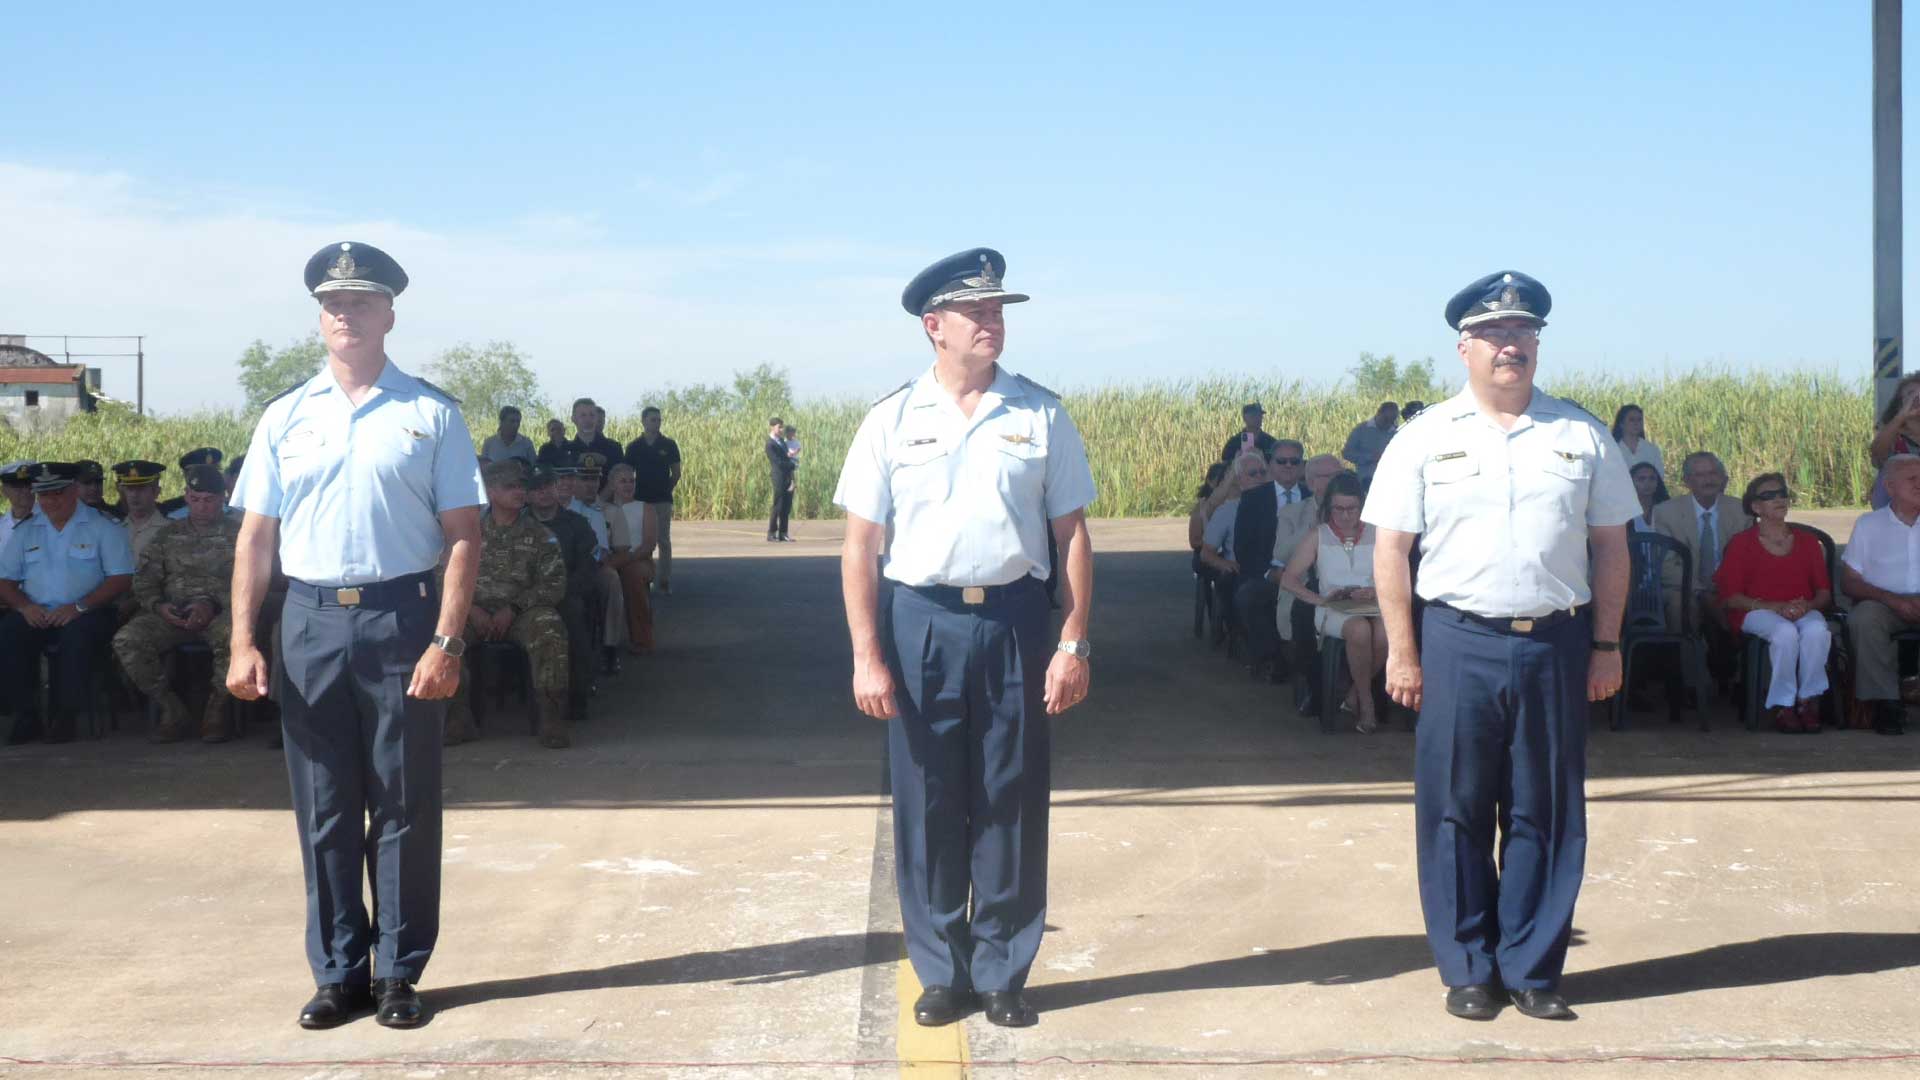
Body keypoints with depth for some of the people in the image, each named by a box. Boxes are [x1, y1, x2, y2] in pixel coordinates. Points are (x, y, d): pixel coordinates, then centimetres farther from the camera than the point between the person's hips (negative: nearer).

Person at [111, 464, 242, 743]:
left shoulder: (237, 534, 11)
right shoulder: (169, 535, 21)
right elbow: (144, 582, 16)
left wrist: (212, 605, -17)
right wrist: (159, 606, -6)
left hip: (220, 613, -3)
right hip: (172, 613, 3)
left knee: (233, 635, -40)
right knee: (127, 639, -25)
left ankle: (216, 708, -15)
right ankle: (171, 710, -13)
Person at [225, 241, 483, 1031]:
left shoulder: (430, 414, 0)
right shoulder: (285, 418, 9)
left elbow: (463, 534, -3)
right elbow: (256, 535, 9)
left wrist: (446, 642, -12)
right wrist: (242, 642, -1)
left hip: (402, 618, -2)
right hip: (312, 620, 3)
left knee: (405, 808, 3)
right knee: (323, 809, 7)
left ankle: (398, 973, 14)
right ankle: (339, 973, 18)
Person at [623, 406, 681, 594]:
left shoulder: (669, 445, 1)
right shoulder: (633, 447, 4)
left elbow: (676, 473, 6)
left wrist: (666, 490, 2)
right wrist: (632, 492, 1)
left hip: (663, 500, -1)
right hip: (640, 500, 1)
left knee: (664, 540, -3)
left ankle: (665, 580, 0)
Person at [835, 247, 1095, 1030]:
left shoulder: (1041, 415, 2)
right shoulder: (892, 421, 1)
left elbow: (1073, 537, 4)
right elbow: (860, 547, 1)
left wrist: (1073, 646, -2)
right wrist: (867, 658, -5)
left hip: (1015, 621, 0)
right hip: (922, 623, 0)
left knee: (1012, 808, 6)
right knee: (927, 810, 6)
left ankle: (1002, 976, 19)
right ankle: (942, 973, 21)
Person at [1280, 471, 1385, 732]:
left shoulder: (1377, 535, 15)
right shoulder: (1317, 537, 11)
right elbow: (1288, 579, 5)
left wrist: (1377, 592, -10)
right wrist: (1319, 599, -11)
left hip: (1372, 606, 1)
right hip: (1333, 610, -1)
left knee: (1385, 632, -36)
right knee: (1359, 629, -38)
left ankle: (1355, 697, -13)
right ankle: (1366, 702, -19)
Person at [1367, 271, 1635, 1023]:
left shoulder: (1582, 438, 7)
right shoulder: (1425, 440, 2)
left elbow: (1610, 545, 11)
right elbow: (1391, 548, 1)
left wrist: (1605, 646, 6)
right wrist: (1402, 653, -4)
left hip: (1555, 644, 2)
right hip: (1459, 643, -1)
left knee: (1547, 814, 6)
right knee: (1455, 813, 3)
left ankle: (1532, 969, 18)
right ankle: (1468, 971, 16)